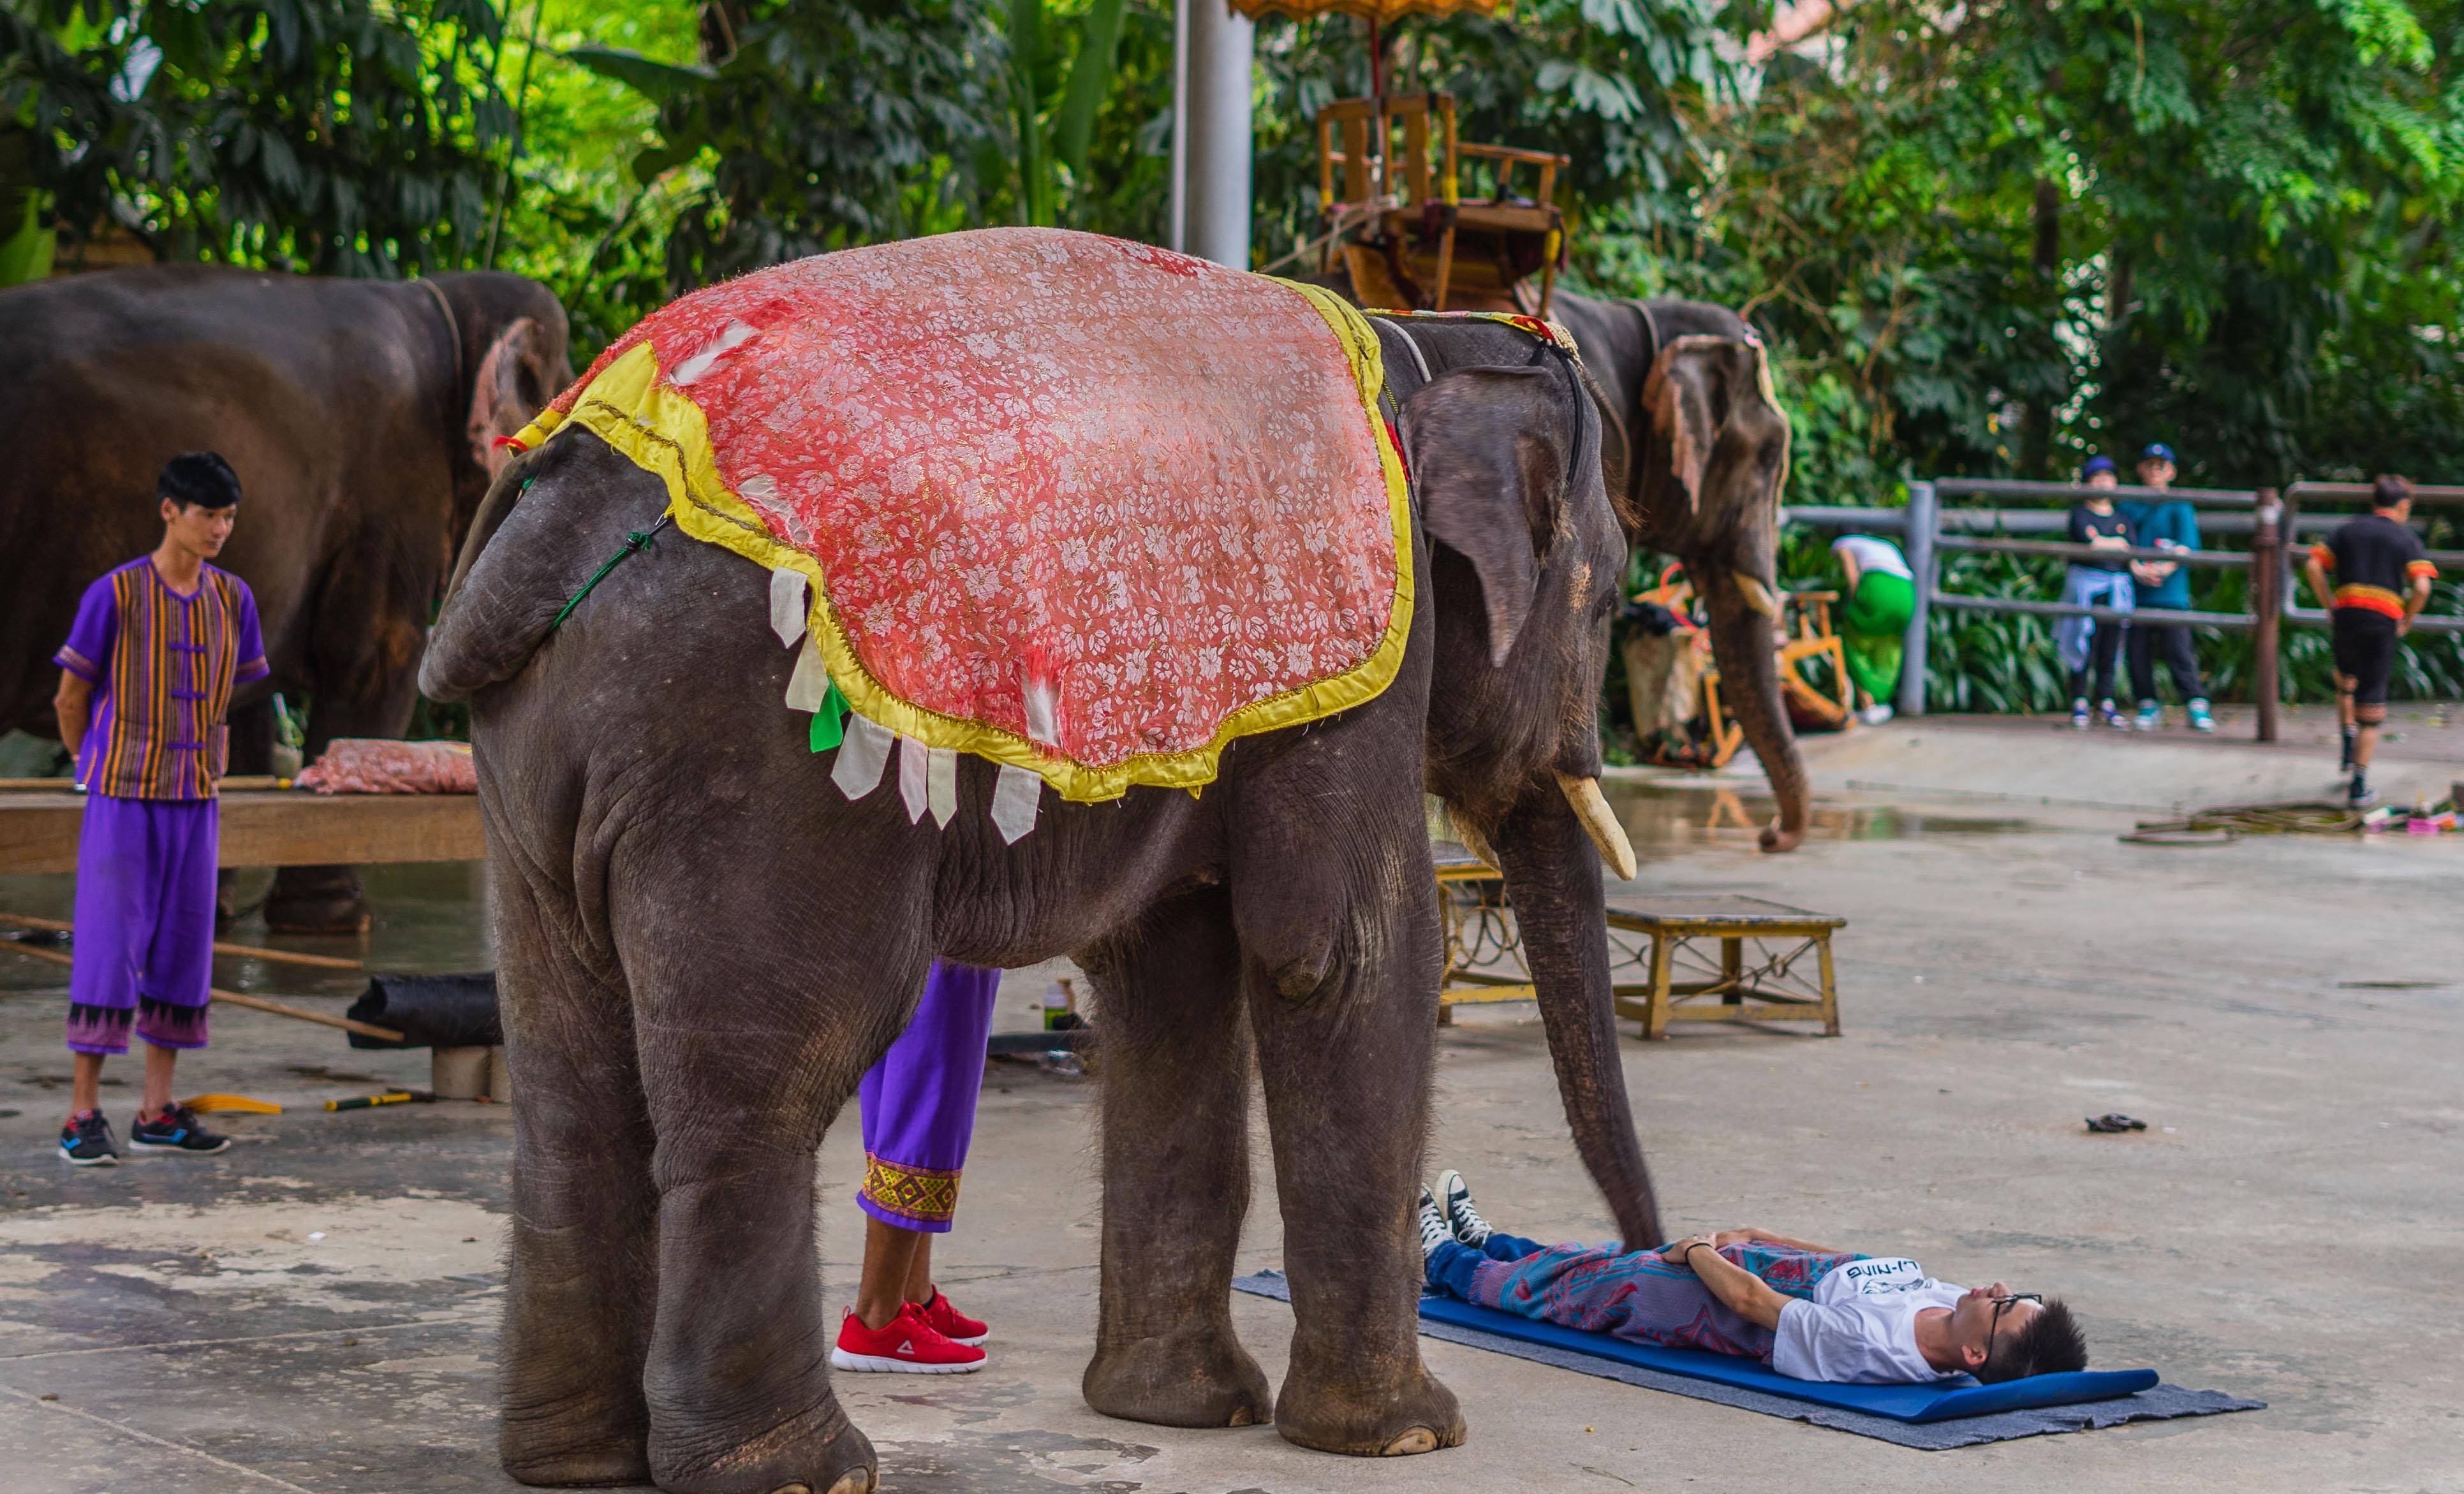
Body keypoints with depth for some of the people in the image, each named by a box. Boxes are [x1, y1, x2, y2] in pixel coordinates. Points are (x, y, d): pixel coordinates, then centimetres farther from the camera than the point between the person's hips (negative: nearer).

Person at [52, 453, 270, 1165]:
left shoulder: (232, 598, 5)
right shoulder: (116, 594, -9)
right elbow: (71, 697, 0)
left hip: (196, 799, 5)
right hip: (121, 799, -5)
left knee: (182, 949, 6)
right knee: (110, 946, -6)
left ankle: (158, 1111, 13)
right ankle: (83, 1114, -2)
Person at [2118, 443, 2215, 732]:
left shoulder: (2180, 507, 8)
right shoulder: (2127, 506, 15)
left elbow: (2188, 546, -1)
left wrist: (2164, 569, -16)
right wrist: (2137, 569, -12)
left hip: (2171, 592, -3)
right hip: (2135, 592, 3)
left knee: (2179, 650, -10)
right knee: (2137, 651, 0)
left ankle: (2197, 706, -7)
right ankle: (2148, 706, 10)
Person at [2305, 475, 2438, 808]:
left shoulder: (2348, 530, 13)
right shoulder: (2407, 539, 6)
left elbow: (2314, 566, 1)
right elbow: (2422, 587, -9)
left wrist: (2330, 606, 7)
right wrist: (2407, 621, 4)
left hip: (2347, 615, 2)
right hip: (2384, 620, -2)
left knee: (2345, 680, 32)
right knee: (2372, 704, 3)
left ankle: (2349, 745, 20)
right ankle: (2359, 784, 1)